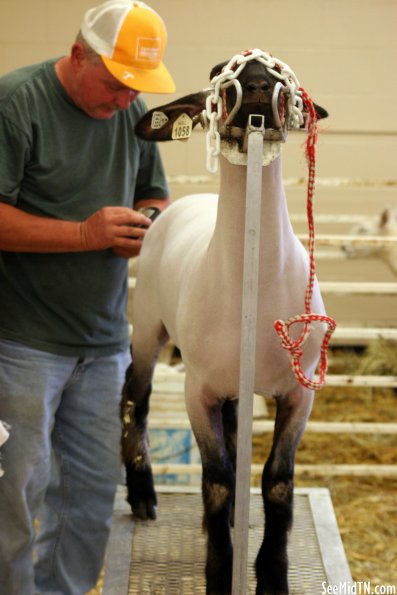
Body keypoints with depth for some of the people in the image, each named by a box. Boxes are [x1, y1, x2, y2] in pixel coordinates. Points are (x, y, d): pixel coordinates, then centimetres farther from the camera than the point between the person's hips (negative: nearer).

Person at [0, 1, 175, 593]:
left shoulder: (133, 111, 8)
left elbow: (155, 196, 20)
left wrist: (145, 225, -3)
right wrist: (85, 234, -22)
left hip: (103, 338, 6)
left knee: (95, 482, 11)